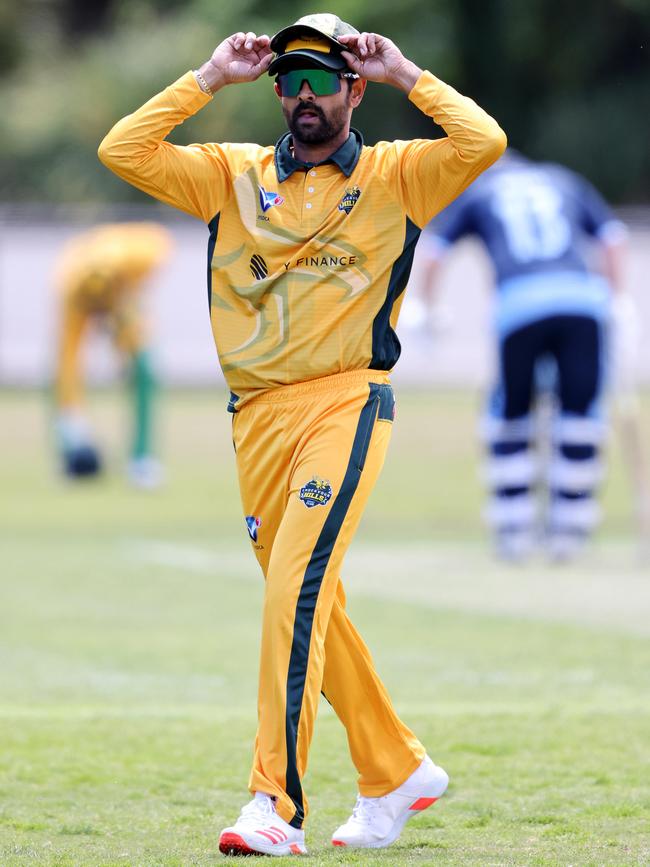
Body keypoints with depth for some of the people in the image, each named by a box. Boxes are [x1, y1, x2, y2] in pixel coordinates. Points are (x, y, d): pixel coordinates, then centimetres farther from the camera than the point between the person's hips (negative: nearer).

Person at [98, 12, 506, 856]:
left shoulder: (393, 176, 4)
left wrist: (404, 74, -6)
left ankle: (276, 802, -22)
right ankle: (398, 772, 26)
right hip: (258, 417, 5)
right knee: (309, 609, 11)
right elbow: (122, 151, 2)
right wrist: (210, 79, 1)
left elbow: (484, 143, -14)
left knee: (297, 593, -19)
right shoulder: (234, 175, 13)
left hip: (344, 405, -5)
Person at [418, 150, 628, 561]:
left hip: (519, 303, -1)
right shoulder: (564, 180, 31)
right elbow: (612, 235, 24)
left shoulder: (475, 188, 26)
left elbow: (434, 246, 18)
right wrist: (613, 299, 30)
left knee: (510, 410, 15)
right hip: (582, 297, 1)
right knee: (580, 409, 11)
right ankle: (567, 528, 11)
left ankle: (515, 527, 13)